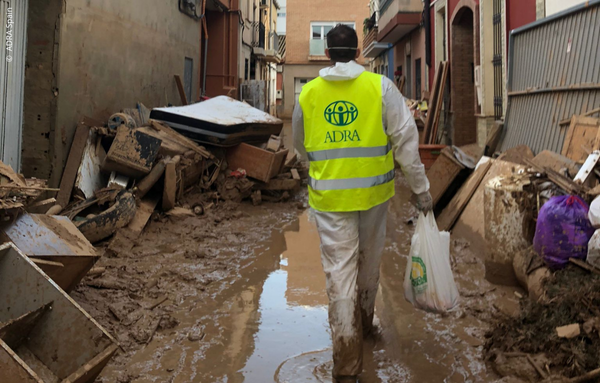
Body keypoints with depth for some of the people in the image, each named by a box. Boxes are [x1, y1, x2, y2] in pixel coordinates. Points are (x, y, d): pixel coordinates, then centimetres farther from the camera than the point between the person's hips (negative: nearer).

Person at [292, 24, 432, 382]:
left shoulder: (308, 93, 1)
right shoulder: (381, 86, -4)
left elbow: (301, 145, 14)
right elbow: (406, 139, -7)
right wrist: (420, 187, 0)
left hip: (329, 196, 0)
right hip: (373, 191, 0)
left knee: (340, 271, 3)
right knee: (369, 261, 21)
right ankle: (365, 321, 43)